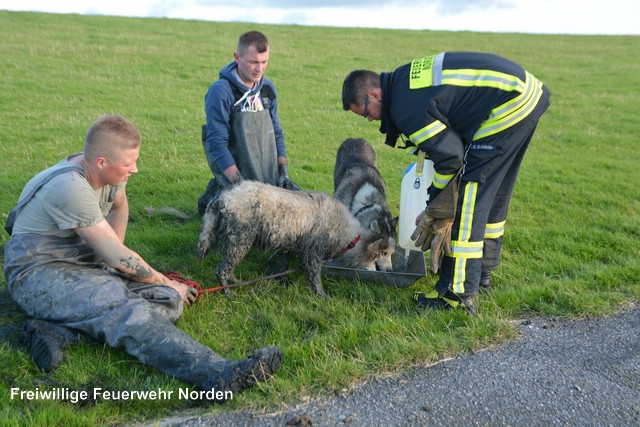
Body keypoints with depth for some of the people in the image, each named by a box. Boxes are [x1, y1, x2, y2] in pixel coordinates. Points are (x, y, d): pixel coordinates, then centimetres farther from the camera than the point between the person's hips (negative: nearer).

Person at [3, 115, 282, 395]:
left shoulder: (109, 172, 2)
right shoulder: (70, 187, -24)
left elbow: (120, 206, 27)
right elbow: (119, 259, -22)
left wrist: (114, 258, 15)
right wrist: (168, 283, -9)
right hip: (38, 274, -8)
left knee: (169, 300, -15)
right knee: (126, 311, -37)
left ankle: (59, 329, -23)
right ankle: (222, 375, -55)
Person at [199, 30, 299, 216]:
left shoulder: (268, 88, 7)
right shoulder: (220, 92, -14)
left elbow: (276, 132, 12)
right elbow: (217, 144, -18)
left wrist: (284, 174, -1)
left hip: (269, 172, 7)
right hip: (234, 170, -7)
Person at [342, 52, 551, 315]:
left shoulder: (406, 108, -21)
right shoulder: (403, 80, 10)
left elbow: (449, 157, -18)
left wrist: (434, 210, -5)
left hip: (507, 107, -10)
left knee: (467, 198, -9)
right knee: (492, 194, 19)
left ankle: (458, 292, -5)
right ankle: (482, 270, 35)